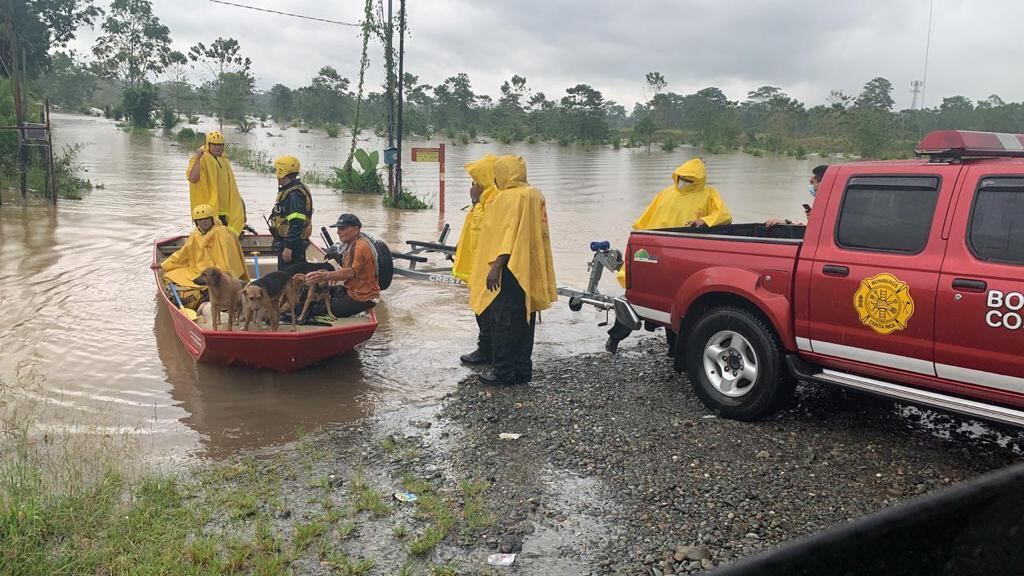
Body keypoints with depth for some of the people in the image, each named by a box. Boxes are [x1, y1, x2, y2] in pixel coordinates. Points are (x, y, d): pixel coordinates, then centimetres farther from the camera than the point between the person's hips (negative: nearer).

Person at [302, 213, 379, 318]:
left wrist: (325, 276, -52)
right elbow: (347, 271, 11)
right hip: (350, 289, 10)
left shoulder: (361, 246, -21)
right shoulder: (350, 244, 12)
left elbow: (351, 272, -37)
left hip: (362, 298, -10)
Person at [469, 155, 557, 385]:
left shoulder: (509, 197, -13)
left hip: (509, 271, -9)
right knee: (523, 320, 12)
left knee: (503, 322, -3)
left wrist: (496, 265, -23)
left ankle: (505, 372, 0)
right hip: (528, 271, 9)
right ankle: (522, 370, 18)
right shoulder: (535, 195, 12)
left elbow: (509, 235, -21)